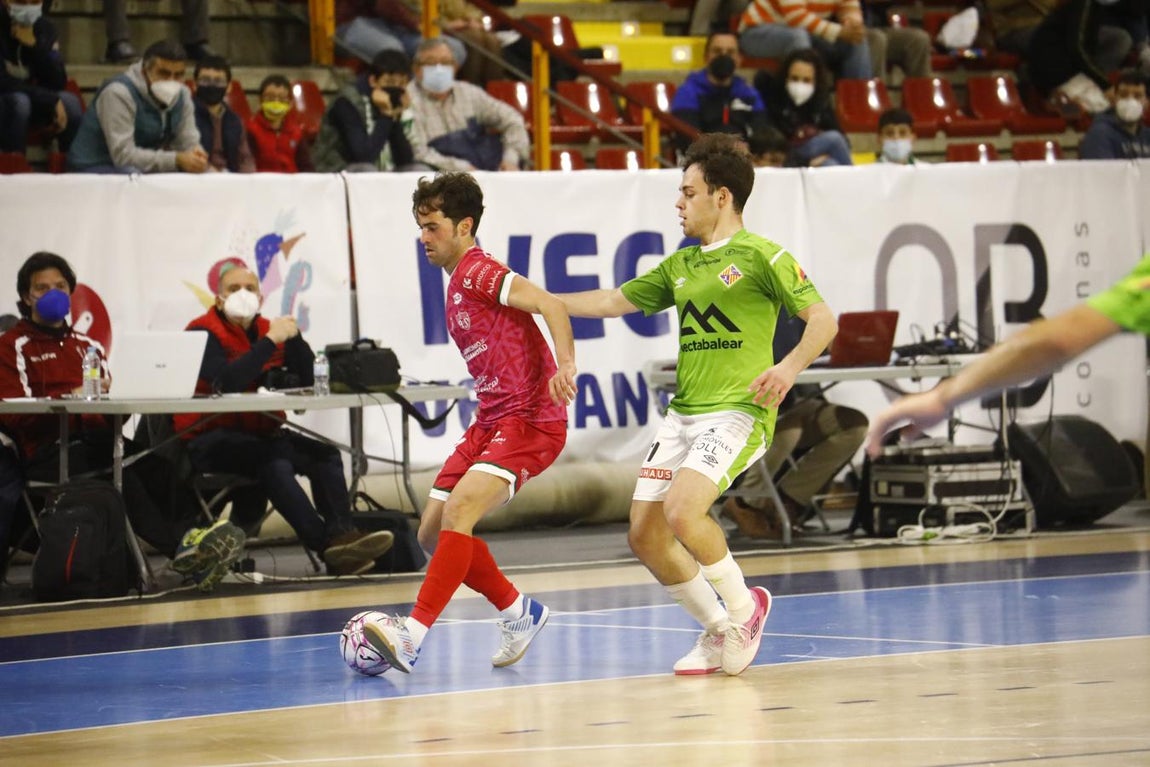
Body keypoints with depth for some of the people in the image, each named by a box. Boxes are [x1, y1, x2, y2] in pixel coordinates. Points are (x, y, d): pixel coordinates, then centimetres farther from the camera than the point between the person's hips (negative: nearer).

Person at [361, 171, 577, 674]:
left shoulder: (476, 272, -11)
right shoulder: (457, 284, 18)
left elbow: (547, 304, -24)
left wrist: (565, 366, -38)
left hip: (529, 420, -10)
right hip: (490, 422, 10)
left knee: (459, 510, -26)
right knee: (433, 531, 6)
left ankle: (413, 635, -31)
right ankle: (518, 613, 21)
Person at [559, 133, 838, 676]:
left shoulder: (761, 256, -4)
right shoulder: (681, 265, 18)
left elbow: (822, 319, -10)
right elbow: (615, 301, 27)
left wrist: (789, 367, -27)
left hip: (737, 412, -8)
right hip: (682, 414, 8)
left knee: (682, 511, -27)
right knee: (645, 535, 0)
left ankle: (742, 606, -3)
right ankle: (719, 631, 15)